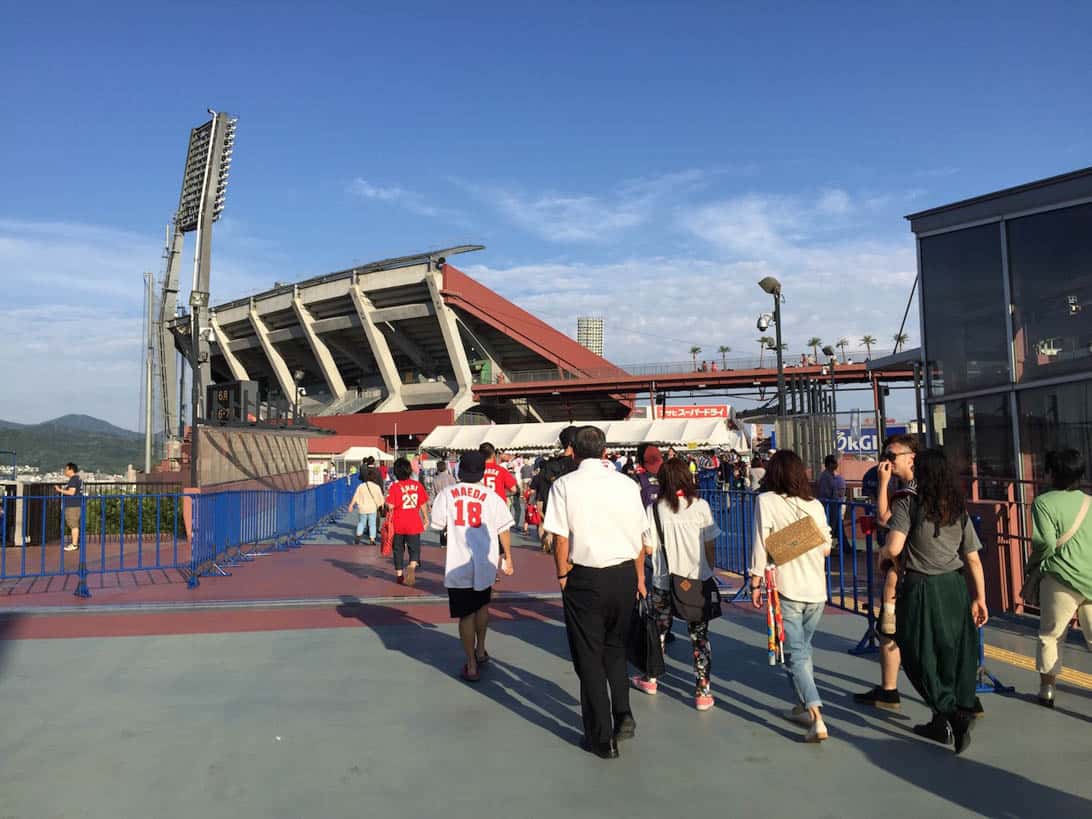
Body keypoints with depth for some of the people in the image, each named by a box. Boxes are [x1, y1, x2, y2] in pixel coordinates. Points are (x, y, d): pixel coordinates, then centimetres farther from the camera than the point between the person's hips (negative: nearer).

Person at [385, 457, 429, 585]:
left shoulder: (394, 486, -10)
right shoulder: (417, 485, -2)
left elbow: (390, 506, -13)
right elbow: (423, 504, 3)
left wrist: (389, 520, 0)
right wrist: (426, 519, 14)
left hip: (398, 524, -1)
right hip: (414, 524, 1)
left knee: (398, 549, 14)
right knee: (414, 548, 8)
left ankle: (399, 574, 23)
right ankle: (412, 566, -20)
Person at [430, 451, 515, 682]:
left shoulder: (447, 493, -3)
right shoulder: (491, 496, -3)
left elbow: (438, 525, 2)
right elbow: (504, 529, -2)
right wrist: (508, 557, 8)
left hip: (457, 565, -2)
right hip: (485, 563, 2)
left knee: (465, 614, 6)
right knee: (482, 606, 25)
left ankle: (472, 666, 9)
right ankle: (480, 650, 37)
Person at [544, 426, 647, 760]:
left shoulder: (565, 485, -8)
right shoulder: (626, 484, 0)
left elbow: (561, 538, -10)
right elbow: (639, 536, 3)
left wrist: (562, 575, 3)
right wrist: (639, 577, 15)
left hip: (585, 578, -3)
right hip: (624, 574, 3)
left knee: (589, 656, 10)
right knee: (615, 647, 25)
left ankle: (602, 738, 18)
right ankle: (623, 715, 17)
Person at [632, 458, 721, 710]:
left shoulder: (655, 509, -7)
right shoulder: (700, 506, -7)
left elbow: (648, 549, -4)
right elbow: (710, 546, -4)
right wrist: (710, 572, 10)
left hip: (664, 581, 1)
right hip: (698, 579, -1)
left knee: (659, 630, 19)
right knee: (700, 636, 8)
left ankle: (650, 679, 34)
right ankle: (703, 692, 8)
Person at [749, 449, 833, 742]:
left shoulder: (766, 501, -8)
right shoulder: (815, 505, 4)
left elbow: (760, 545, -10)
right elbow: (826, 548, 11)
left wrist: (755, 584, -1)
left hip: (786, 589, -4)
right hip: (816, 589, 5)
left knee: (796, 654, 0)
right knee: (803, 649, 21)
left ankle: (817, 719, -12)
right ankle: (803, 707, 30)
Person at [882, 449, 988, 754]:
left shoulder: (909, 503, -10)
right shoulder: (959, 509, 5)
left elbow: (893, 548, -19)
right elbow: (973, 559, 6)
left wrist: (881, 554, 3)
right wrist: (980, 598, 12)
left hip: (921, 589, -5)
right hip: (955, 587, 5)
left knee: (922, 656, 8)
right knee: (954, 654, 13)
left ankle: (949, 715, 2)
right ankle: (961, 714, 20)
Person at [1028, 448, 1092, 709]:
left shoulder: (1043, 502, -8)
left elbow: (1046, 542, -16)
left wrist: (1034, 561, 3)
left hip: (1062, 578, -4)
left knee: (1051, 635, 13)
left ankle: (1047, 689, 21)